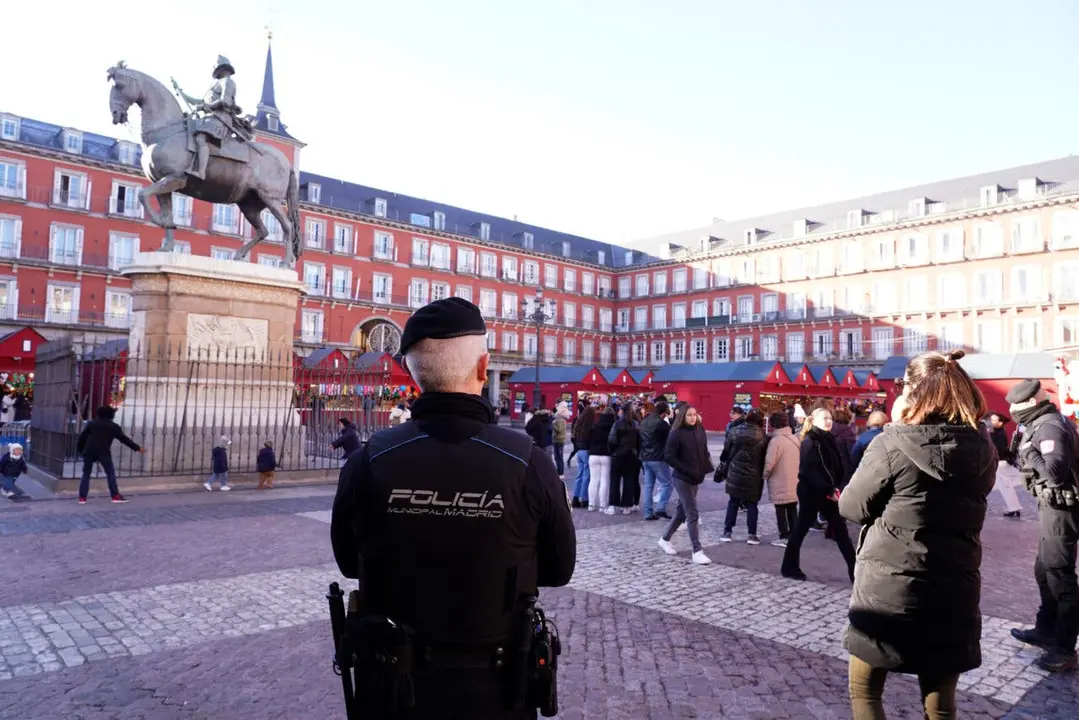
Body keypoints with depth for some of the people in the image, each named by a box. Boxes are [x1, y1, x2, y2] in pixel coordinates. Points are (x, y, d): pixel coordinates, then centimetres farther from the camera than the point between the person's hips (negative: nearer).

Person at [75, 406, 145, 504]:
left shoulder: (91, 423, 15)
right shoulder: (113, 426, 8)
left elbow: (82, 437, 12)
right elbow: (124, 439, 7)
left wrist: (79, 450, 22)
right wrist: (137, 448, 12)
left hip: (89, 451, 3)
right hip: (103, 452, -3)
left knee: (86, 474, 11)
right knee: (110, 473, 3)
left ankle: (82, 498, 7)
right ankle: (115, 496, -1)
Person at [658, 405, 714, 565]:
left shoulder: (699, 430, 5)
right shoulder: (676, 433, -13)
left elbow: (704, 451, 15)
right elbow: (669, 457, -14)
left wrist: (706, 467, -3)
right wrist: (687, 470, -18)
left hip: (696, 478, 7)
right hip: (682, 478, -7)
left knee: (682, 511, 15)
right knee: (693, 514, -8)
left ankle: (665, 539, 32)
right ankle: (697, 551, -2)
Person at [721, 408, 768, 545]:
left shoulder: (735, 431, -5)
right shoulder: (762, 436, -8)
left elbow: (726, 449, 1)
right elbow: (765, 456, -4)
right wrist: (763, 473, 8)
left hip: (735, 472, 1)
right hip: (754, 475, -1)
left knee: (733, 502, 12)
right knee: (752, 504, 9)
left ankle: (727, 532, 12)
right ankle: (752, 535, 9)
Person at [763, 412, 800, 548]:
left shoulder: (776, 441, -19)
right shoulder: (796, 438, 4)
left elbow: (769, 463, -19)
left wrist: (765, 476, -2)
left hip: (780, 484, -7)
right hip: (794, 483, 7)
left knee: (781, 510, 4)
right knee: (792, 509, 16)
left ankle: (784, 537, 8)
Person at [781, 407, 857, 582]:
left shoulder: (829, 440, 11)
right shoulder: (809, 442, -14)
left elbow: (836, 466, 12)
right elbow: (810, 470, -21)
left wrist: (834, 487, -1)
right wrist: (829, 491, -20)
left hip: (826, 492, 8)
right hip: (810, 492, -8)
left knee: (840, 529, 7)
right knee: (801, 528, 3)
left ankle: (855, 569, 11)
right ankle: (789, 567, 16)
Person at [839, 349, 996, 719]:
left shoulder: (893, 445, -16)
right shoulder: (982, 450, -1)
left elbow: (851, 507, -8)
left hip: (886, 590, -4)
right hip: (953, 592, 5)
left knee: (864, 690, 15)